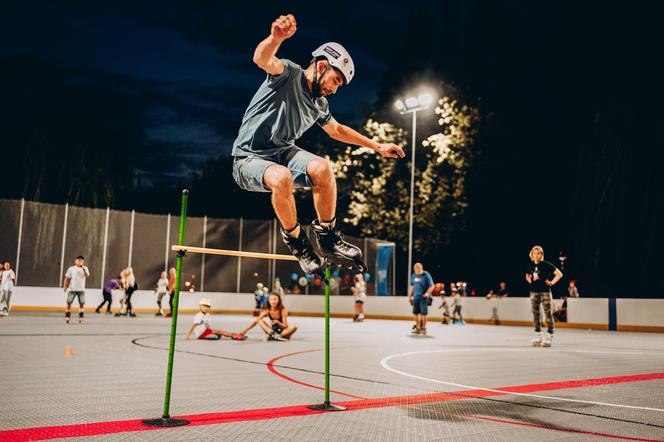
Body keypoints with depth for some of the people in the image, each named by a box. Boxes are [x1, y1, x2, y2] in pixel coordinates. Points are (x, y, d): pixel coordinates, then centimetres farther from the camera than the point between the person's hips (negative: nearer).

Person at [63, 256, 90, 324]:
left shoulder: (85, 268, 5)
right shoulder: (71, 269, 6)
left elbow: (87, 275, -15)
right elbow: (67, 278, 8)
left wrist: (83, 269, -26)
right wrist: (65, 287, 0)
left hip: (81, 289, 0)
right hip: (72, 289, 0)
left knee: (82, 303, -4)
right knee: (69, 303, -1)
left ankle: (80, 318, 4)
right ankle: (67, 317, 11)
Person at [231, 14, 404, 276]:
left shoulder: (319, 105, 12)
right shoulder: (290, 74, -10)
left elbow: (337, 130, 31)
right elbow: (262, 59, -32)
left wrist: (377, 147, 29)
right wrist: (276, 37, -56)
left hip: (283, 152, 6)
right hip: (250, 159, -6)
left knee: (322, 168, -25)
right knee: (282, 178, -38)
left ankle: (327, 237, -9)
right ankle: (296, 241, -14)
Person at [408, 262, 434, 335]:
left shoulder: (426, 275, -8)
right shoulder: (413, 276, 11)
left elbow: (431, 286, -7)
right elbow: (411, 286, 21)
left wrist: (427, 293, -20)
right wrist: (410, 296, 18)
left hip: (423, 297, -6)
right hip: (415, 297, 6)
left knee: (423, 313, -5)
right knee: (416, 313, 7)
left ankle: (423, 328, 5)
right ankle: (417, 328, 17)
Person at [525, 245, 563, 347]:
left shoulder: (546, 265, -8)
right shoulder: (530, 265, 6)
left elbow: (559, 274, -7)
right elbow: (527, 276, 27)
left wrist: (552, 282, -9)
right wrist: (530, 281, 9)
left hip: (545, 292, -5)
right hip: (534, 292, 5)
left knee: (548, 313, -6)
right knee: (535, 314, 8)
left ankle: (549, 336, -2)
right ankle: (538, 335, 17)